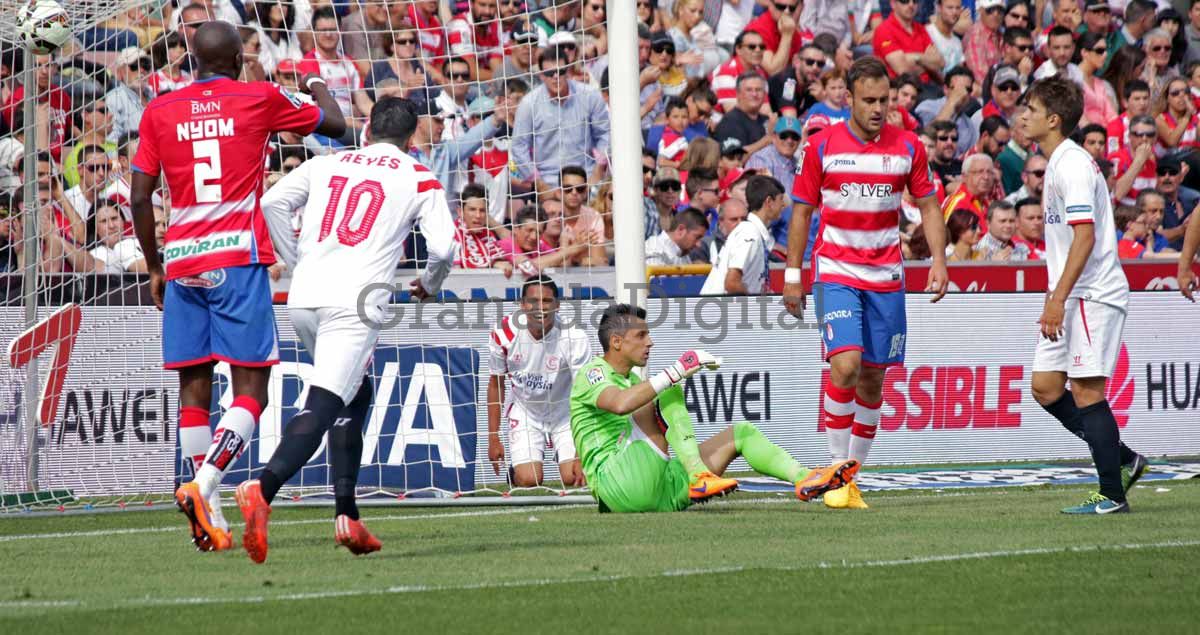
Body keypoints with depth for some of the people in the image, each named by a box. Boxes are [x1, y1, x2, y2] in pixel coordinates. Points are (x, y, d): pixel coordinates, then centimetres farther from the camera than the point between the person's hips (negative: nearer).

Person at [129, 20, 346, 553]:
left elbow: (139, 198, 7)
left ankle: (209, 518, 4)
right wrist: (317, 86, 39)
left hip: (181, 263, 3)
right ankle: (202, 485, -22)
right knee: (251, 389, -2)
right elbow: (335, 125, 17)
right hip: (238, 258, -3)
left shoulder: (160, 112, 9)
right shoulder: (260, 99, 3)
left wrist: (154, 269, 18)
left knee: (194, 388, 7)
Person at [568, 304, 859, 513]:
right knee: (668, 395, -23)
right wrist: (673, 373, -26)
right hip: (616, 484, -9)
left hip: (661, 491, 9)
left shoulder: (633, 378, 30)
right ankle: (700, 478, -37)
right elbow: (620, 403, -25)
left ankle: (804, 478, -16)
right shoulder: (592, 374, -2)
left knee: (740, 433, 6)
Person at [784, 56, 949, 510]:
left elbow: (928, 206, 10)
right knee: (845, 364, -19)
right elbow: (802, 212, 5)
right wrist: (792, 276, 3)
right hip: (836, 272, -3)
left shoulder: (908, 147, 2)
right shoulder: (822, 146, -3)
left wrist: (939, 260, -5)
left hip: (886, 277, 3)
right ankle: (838, 470, -10)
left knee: (872, 377, 4)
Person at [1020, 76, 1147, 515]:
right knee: (1045, 387, 7)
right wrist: (1056, 298, 23)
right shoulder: (1058, 164, 17)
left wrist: (1058, 298, -24)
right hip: (1073, 297, 10)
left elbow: (1085, 236, -22)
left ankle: (1113, 495, -3)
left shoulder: (1072, 165, -15)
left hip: (1093, 295, -10)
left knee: (1086, 391, -8)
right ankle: (1123, 461, 14)